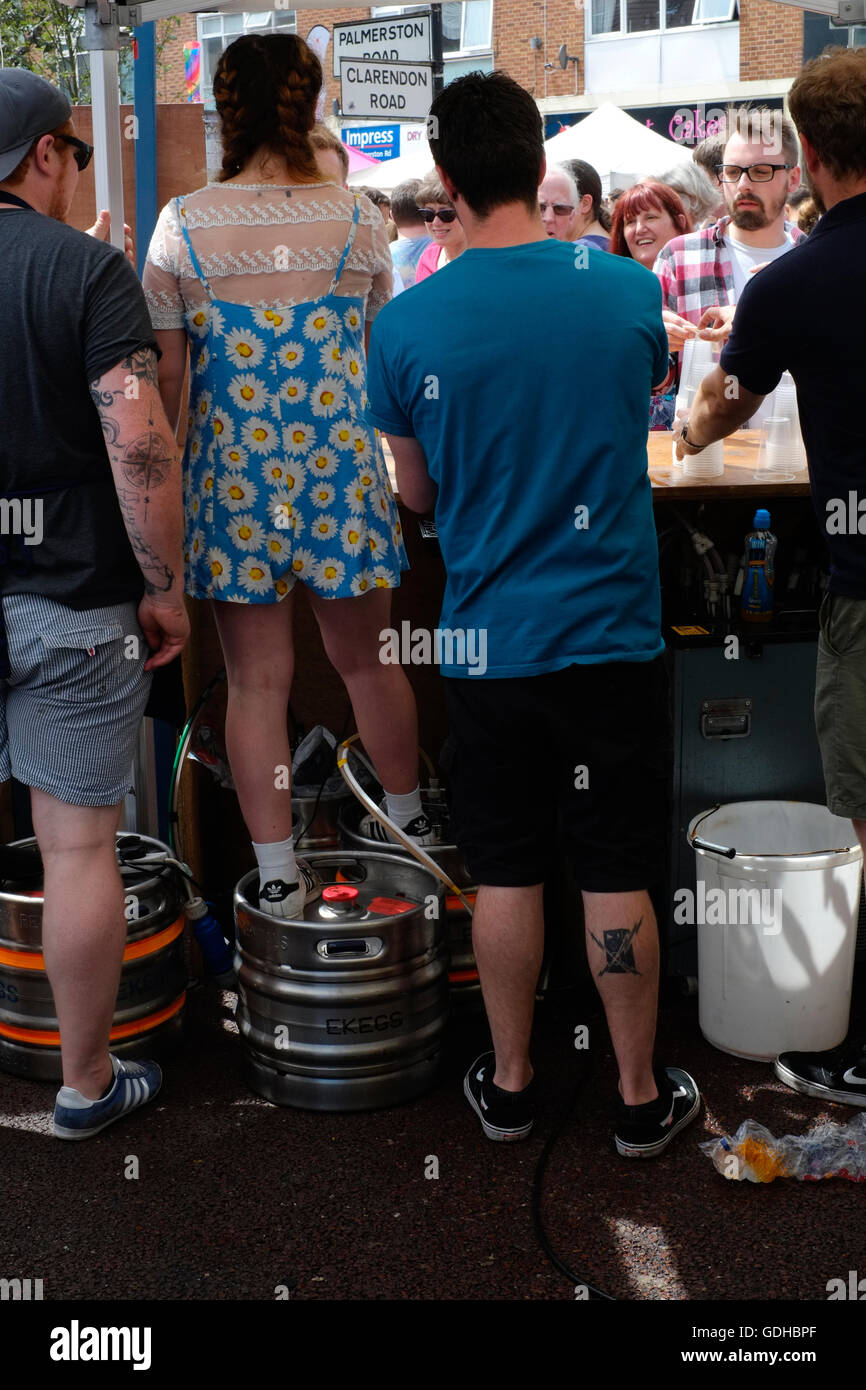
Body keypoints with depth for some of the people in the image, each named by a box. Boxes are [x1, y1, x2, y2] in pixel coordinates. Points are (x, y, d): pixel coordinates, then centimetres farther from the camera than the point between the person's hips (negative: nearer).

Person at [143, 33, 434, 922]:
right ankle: (410, 822, 36)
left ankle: (277, 873, 14)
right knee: (365, 660, 17)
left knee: (255, 682, 7)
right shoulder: (355, 219, -3)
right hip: (340, 471, 1)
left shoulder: (182, 225, -4)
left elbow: (164, 373, 0)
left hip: (231, 477, 0)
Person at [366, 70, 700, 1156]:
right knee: (617, 881, 10)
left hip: (486, 648, 0)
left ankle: (508, 1086, 29)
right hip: (612, 637, 0)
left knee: (505, 876, 14)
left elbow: (417, 495, 4)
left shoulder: (404, 324, -9)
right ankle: (640, 1097, 24)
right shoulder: (628, 289, -6)